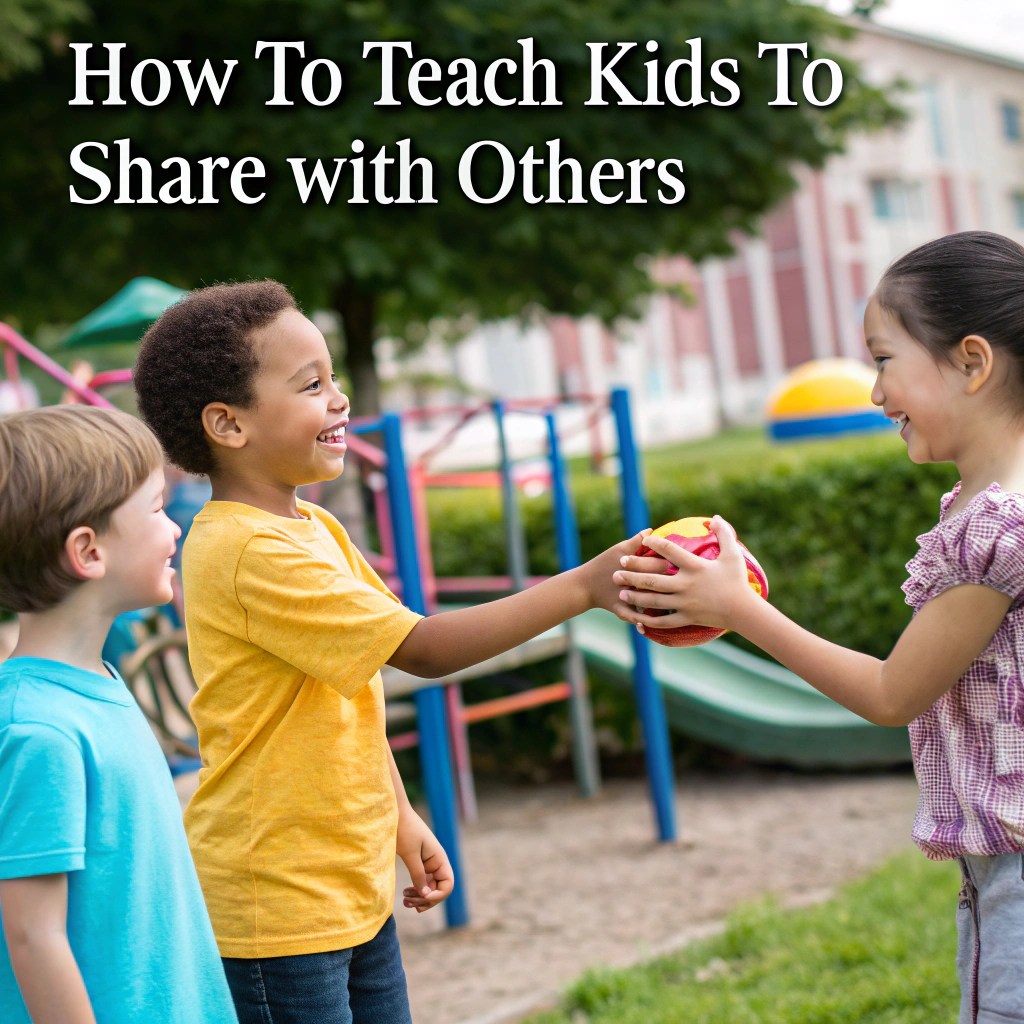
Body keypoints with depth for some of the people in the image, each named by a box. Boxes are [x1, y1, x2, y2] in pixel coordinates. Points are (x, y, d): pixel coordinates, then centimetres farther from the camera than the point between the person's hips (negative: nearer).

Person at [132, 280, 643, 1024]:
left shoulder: (317, 529, 10)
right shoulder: (252, 552, -22)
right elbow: (422, 649, -25)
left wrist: (401, 818, 17)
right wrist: (585, 586, -26)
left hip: (355, 887, 9)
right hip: (279, 901, -9)